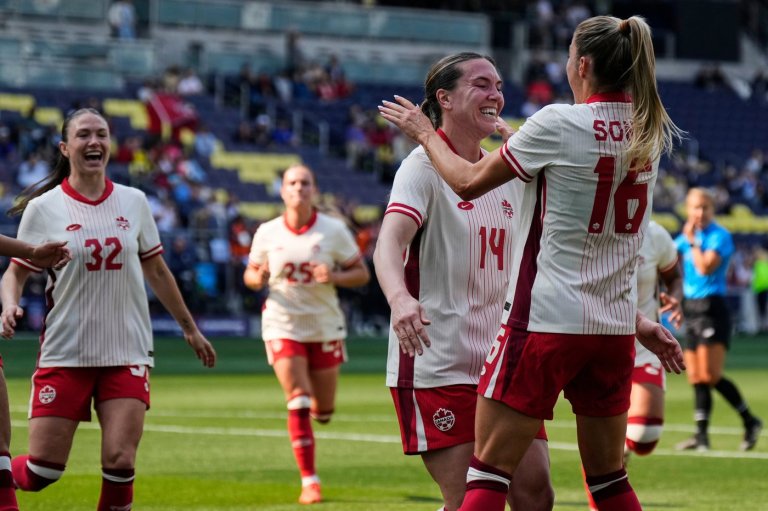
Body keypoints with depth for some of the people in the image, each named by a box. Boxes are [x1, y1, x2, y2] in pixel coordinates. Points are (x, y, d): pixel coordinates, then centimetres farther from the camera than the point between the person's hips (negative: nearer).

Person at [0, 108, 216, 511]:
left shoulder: (133, 202, 6)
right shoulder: (44, 208, -3)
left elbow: (156, 271, 17)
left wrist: (189, 328, 21)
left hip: (127, 355, 2)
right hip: (64, 353, -2)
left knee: (119, 462, -13)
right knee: (42, 471, -4)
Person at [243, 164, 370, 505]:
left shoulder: (334, 230, -5)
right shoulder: (267, 233, -2)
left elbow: (361, 273, -1)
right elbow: (251, 274, 9)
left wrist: (335, 277, -21)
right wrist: (257, 278, -16)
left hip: (325, 327, 1)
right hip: (283, 326, -1)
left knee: (323, 412, 8)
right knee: (298, 403, -14)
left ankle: (316, 406, 47)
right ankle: (309, 481, -8)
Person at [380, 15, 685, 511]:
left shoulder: (558, 124, -11)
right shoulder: (651, 132, 6)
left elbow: (469, 182, -1)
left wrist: (426, 134, 15)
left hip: (546, 320, -6)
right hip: (616, 327, 6)